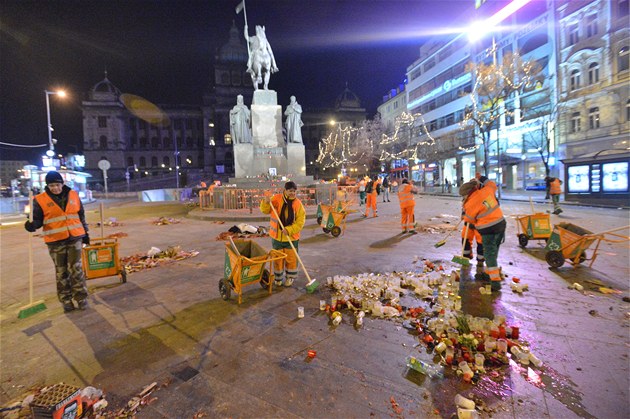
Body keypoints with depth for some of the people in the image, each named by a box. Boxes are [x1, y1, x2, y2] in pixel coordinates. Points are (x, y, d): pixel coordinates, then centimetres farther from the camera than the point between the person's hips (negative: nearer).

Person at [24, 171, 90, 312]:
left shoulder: (73, 195, 5)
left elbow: (81, 216, 12)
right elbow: (38, 219, 2)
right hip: (55, 241, 0)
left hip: (75, 238, 1)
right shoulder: (40, 200, -2)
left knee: (76, 269, 2)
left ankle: (81, 298, 10)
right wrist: (32, 225, -22)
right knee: (61, 272, 8)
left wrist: (85, 233, 13)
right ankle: (66, 301, 19)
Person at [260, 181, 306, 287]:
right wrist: (266, 202, -19)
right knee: (277, 258, 14)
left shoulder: (298, 204, -9)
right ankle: (278, 277, 33)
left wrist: (289, 230, -23)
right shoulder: (276, 199, -6)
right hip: (277, 236, 1)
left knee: (291, 258, 12)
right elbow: (265, 210, 2)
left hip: (292, 237, -1)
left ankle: (290, 277, 32)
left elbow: (300, 222, -11)